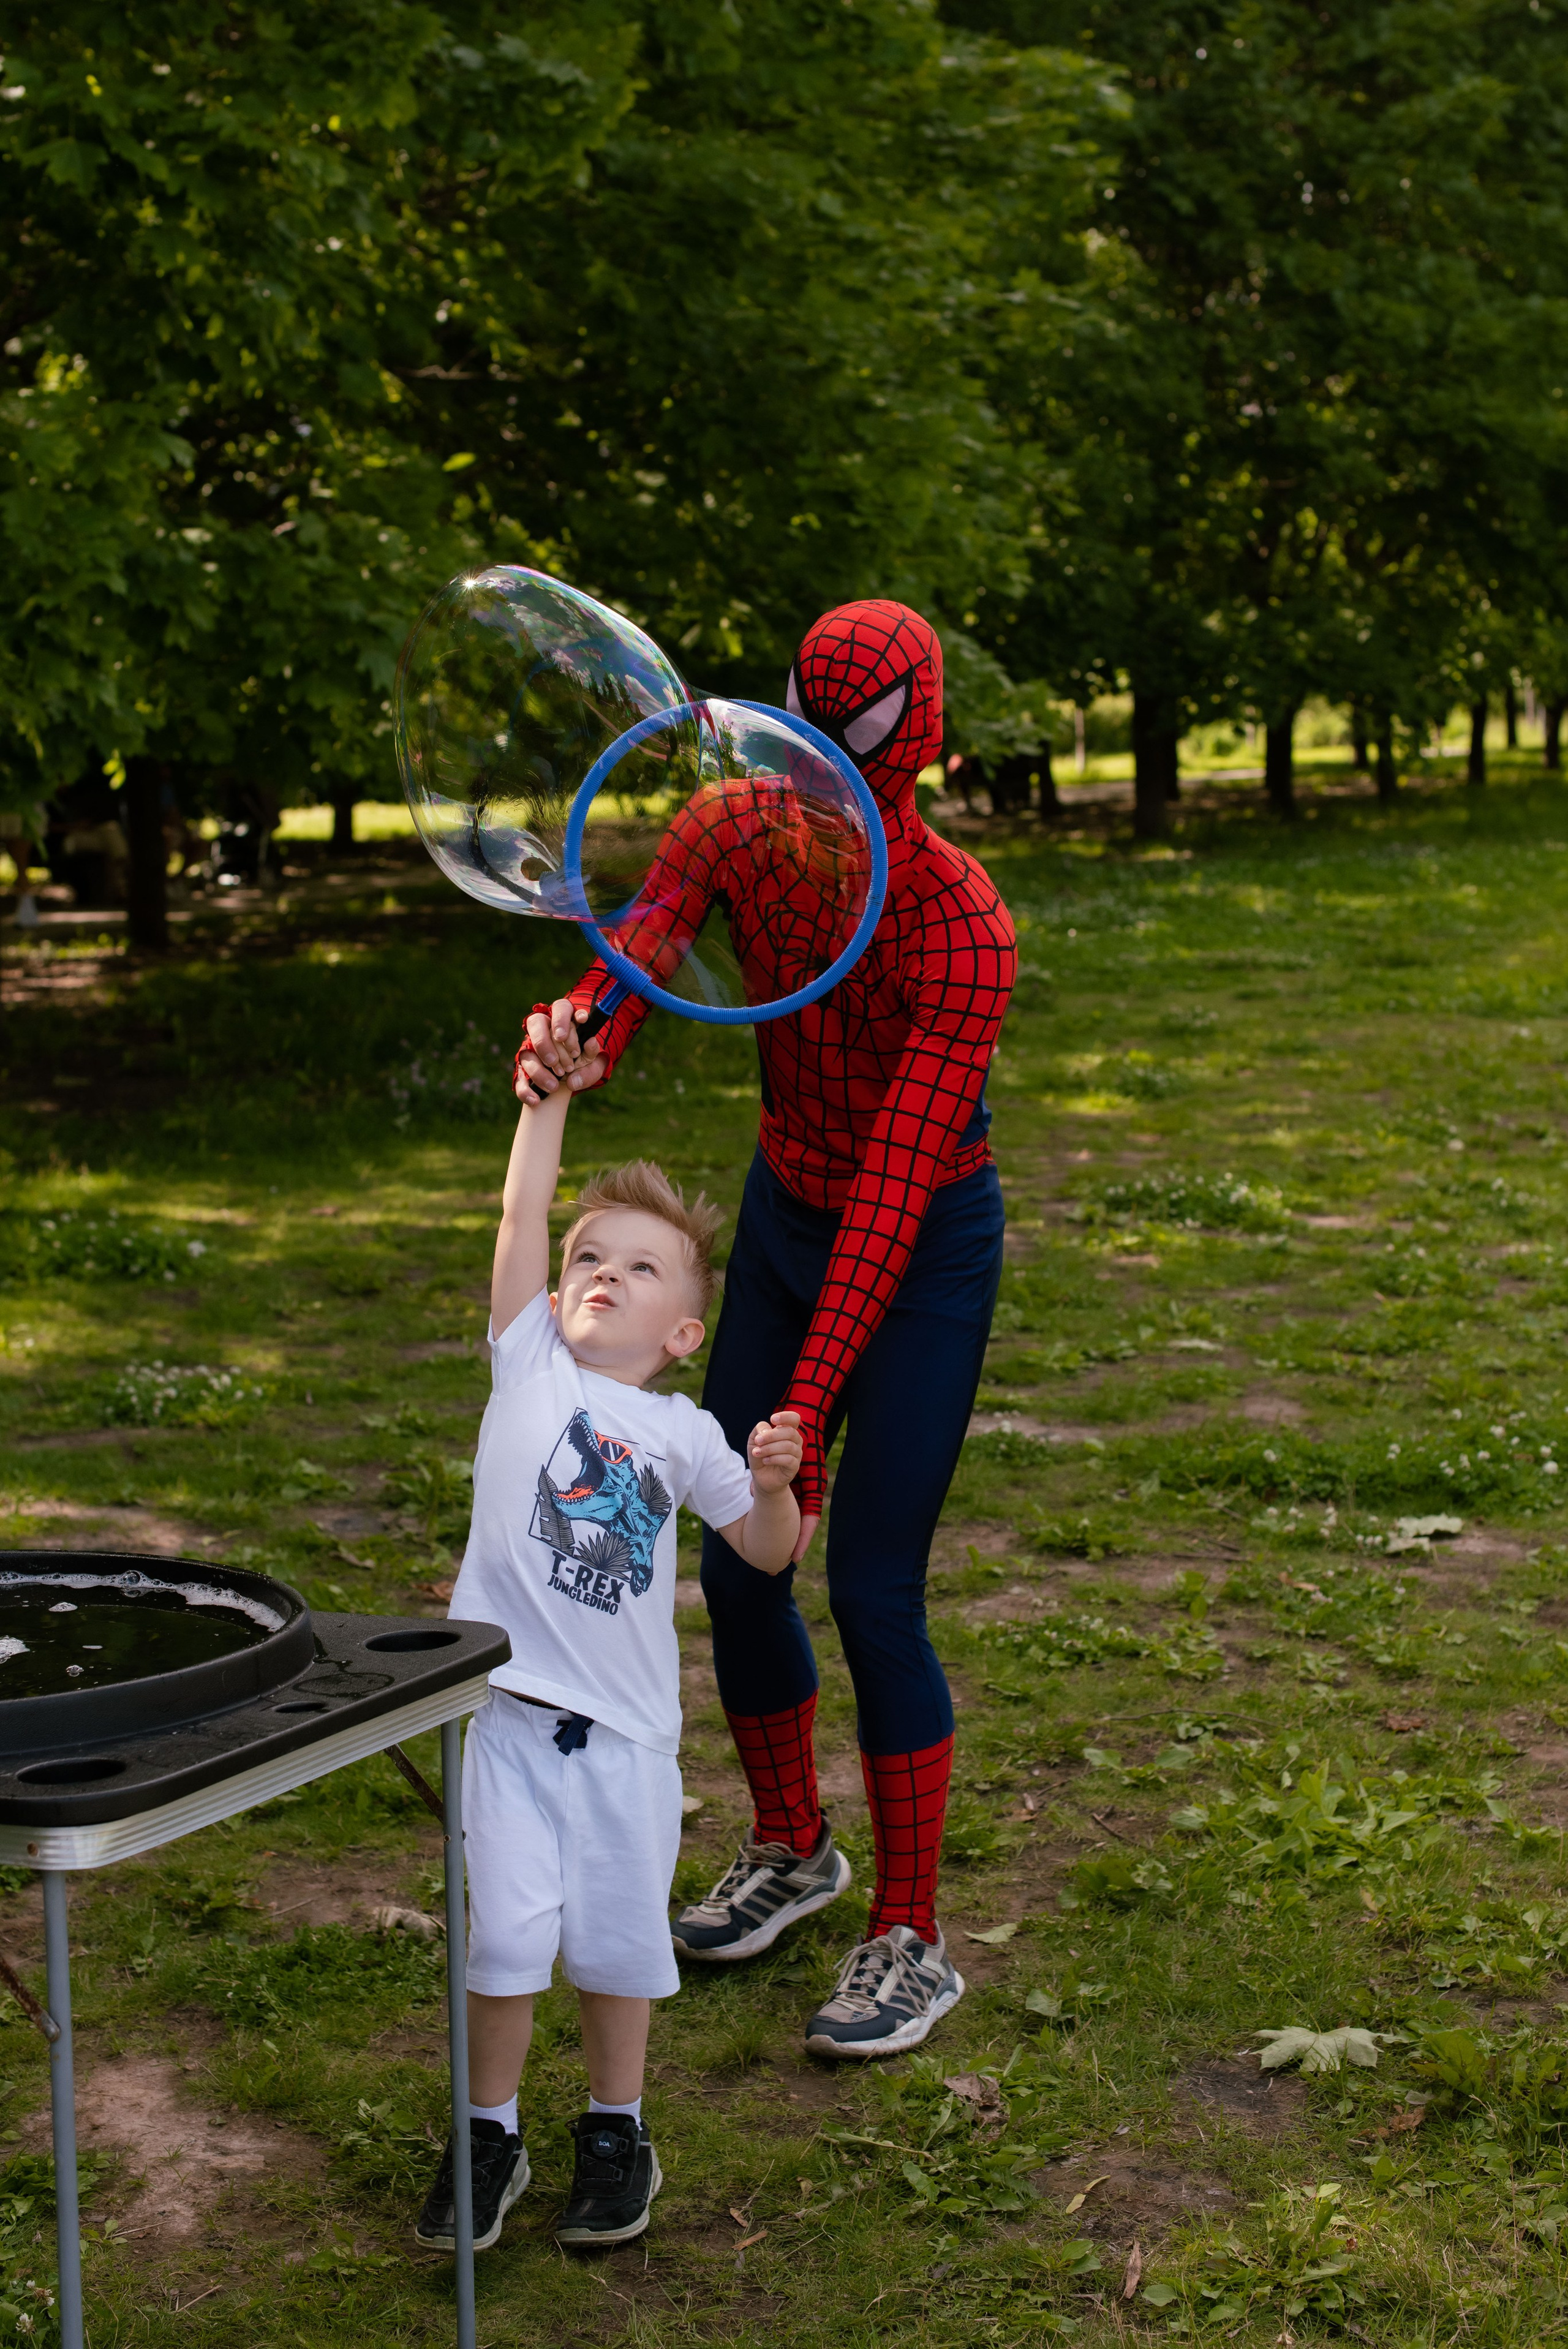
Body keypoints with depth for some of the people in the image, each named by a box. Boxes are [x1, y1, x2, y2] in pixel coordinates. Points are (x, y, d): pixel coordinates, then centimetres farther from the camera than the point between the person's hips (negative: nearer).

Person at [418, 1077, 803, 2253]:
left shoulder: (683, 1434, 4)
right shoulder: (530, 1363, 2)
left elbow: (768, 1553, 10)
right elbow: (524, 1215, -7)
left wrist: (774, 1484, -10)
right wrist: (551, 1095, -13)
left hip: (627, 1727, 1)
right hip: (513, 1712, -1)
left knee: (620, 1938, 9)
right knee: (504, 1934, 2)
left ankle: (617, 2133, 30)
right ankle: (491, 2135, 23)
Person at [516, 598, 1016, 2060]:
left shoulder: (961, 927, -27)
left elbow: (897, 1184, -30)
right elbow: (641, 952, -22)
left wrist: (809, 1404, -33)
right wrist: (577, 1046, -48)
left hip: (923, 1253, -6)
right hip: (785, 1219, 6)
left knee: (871, 1586, -7)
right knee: (733, 1561, 10)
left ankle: (911, 1942, 9)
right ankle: (790, 1852, 34)